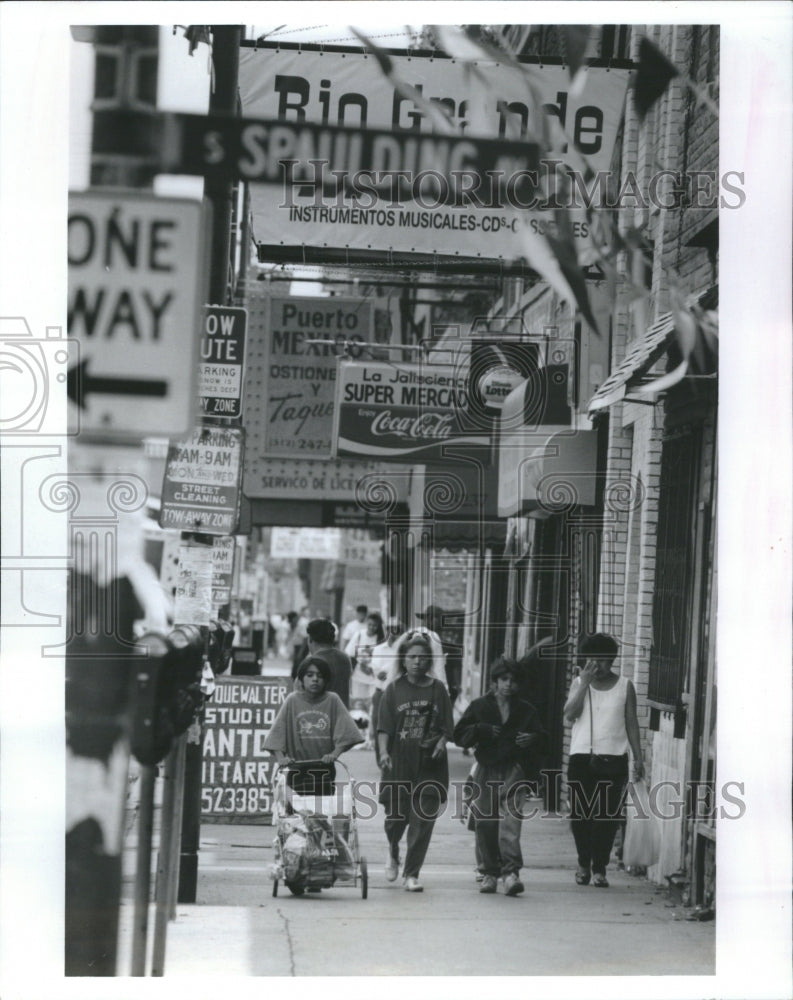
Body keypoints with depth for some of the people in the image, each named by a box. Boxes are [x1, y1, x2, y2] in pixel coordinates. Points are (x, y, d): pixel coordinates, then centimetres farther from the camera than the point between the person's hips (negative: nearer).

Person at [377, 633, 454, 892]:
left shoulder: (437, 689, 6)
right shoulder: (394, 690, 3)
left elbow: (447, 727, 8)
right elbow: (384, 727, -2)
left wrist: (441, 743, -12)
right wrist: (384, 752, -17)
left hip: (429, 766, 1)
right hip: (399, 764, 0)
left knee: (422, 820, -4)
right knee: (396, 815, 2)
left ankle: (411, 873, 4)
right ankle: (393, 853, 35)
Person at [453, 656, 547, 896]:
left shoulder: (526, 710, 13)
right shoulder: (479, 707, 10)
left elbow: (542, 739, 15)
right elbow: (459, 736, 7)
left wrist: (533, 739, -8)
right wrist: (481, 730, -9)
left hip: (514, 770, -1)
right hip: (486, 771, 1)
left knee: (511, 818, -17)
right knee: (485, 823, 0)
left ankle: (511, 872, -24)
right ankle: (489, 873, 13)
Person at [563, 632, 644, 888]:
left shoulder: (624, 686, 7)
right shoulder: (579, 683, 8)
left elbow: (631, 724, 10)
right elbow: (570, 713, -6)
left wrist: (638, 758, 7)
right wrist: (585, 683, -12)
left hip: (613, 759, -1)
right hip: (581, 758, 1)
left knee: (607, 815, -5)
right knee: (579, 814, 2)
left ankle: (599, 868, 0)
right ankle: (584, 864, 17)